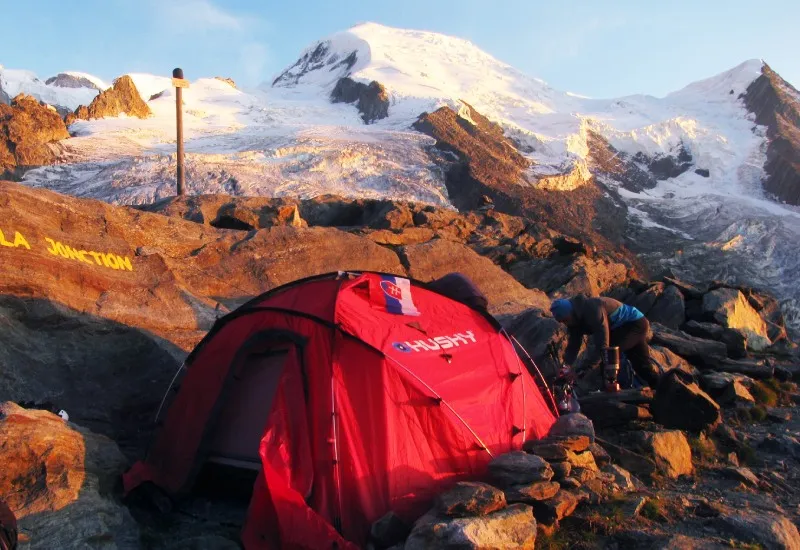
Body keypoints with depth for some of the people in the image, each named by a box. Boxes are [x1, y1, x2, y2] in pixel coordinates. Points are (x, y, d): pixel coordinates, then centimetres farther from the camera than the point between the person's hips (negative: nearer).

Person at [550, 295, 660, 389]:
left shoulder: (593, 310, -36)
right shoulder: (575, 319, -7)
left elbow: (602, 344, -39)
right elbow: (573, 346, -5)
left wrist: (586, 368, -39)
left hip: (636, 324, -10)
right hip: (620, 328, 10)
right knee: (641, 365, 16)